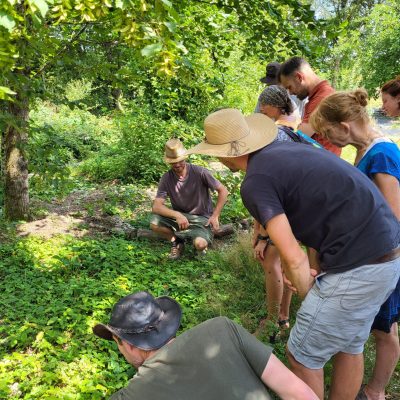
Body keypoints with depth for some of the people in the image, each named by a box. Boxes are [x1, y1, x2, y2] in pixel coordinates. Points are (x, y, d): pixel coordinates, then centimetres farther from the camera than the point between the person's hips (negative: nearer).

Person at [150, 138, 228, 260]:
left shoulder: (200, 172, -16)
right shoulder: (166, 178, -10)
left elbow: (223, 191, -8)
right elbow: (156, 206, -16)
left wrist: (215, 216, -14)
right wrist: (177, 215, -32)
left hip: (201, 218, -3)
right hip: (179, 217, 3)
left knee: (200, 244, -31)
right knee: (154, 223, -24)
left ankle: (204, 239, 9)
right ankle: (177, 242, 6)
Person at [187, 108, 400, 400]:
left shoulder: (254, 183, -12)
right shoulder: (286, 149, 14)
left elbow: (294, 259, -15)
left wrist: (309, 298, 4)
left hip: (358, 267, -9)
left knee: (302, 356, 11)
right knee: (349, 346, 26)